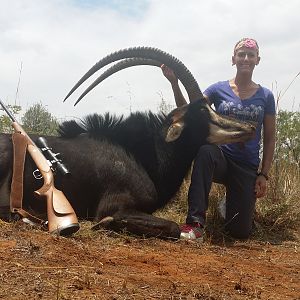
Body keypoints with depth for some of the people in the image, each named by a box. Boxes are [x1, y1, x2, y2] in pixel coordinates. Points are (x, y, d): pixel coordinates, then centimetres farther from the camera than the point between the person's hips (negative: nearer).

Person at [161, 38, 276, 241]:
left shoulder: (265, 96, 3)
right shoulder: (219, 89, 2)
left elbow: (270, 139, 6)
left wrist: (263, 174, 0)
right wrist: (174, 83, -26)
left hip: (248, 169, 1)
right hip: (220, 159, -1)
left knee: (240, 232, -4)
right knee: (205, 150, -39)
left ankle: (232, 203, 32)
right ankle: (196, 223, -36)